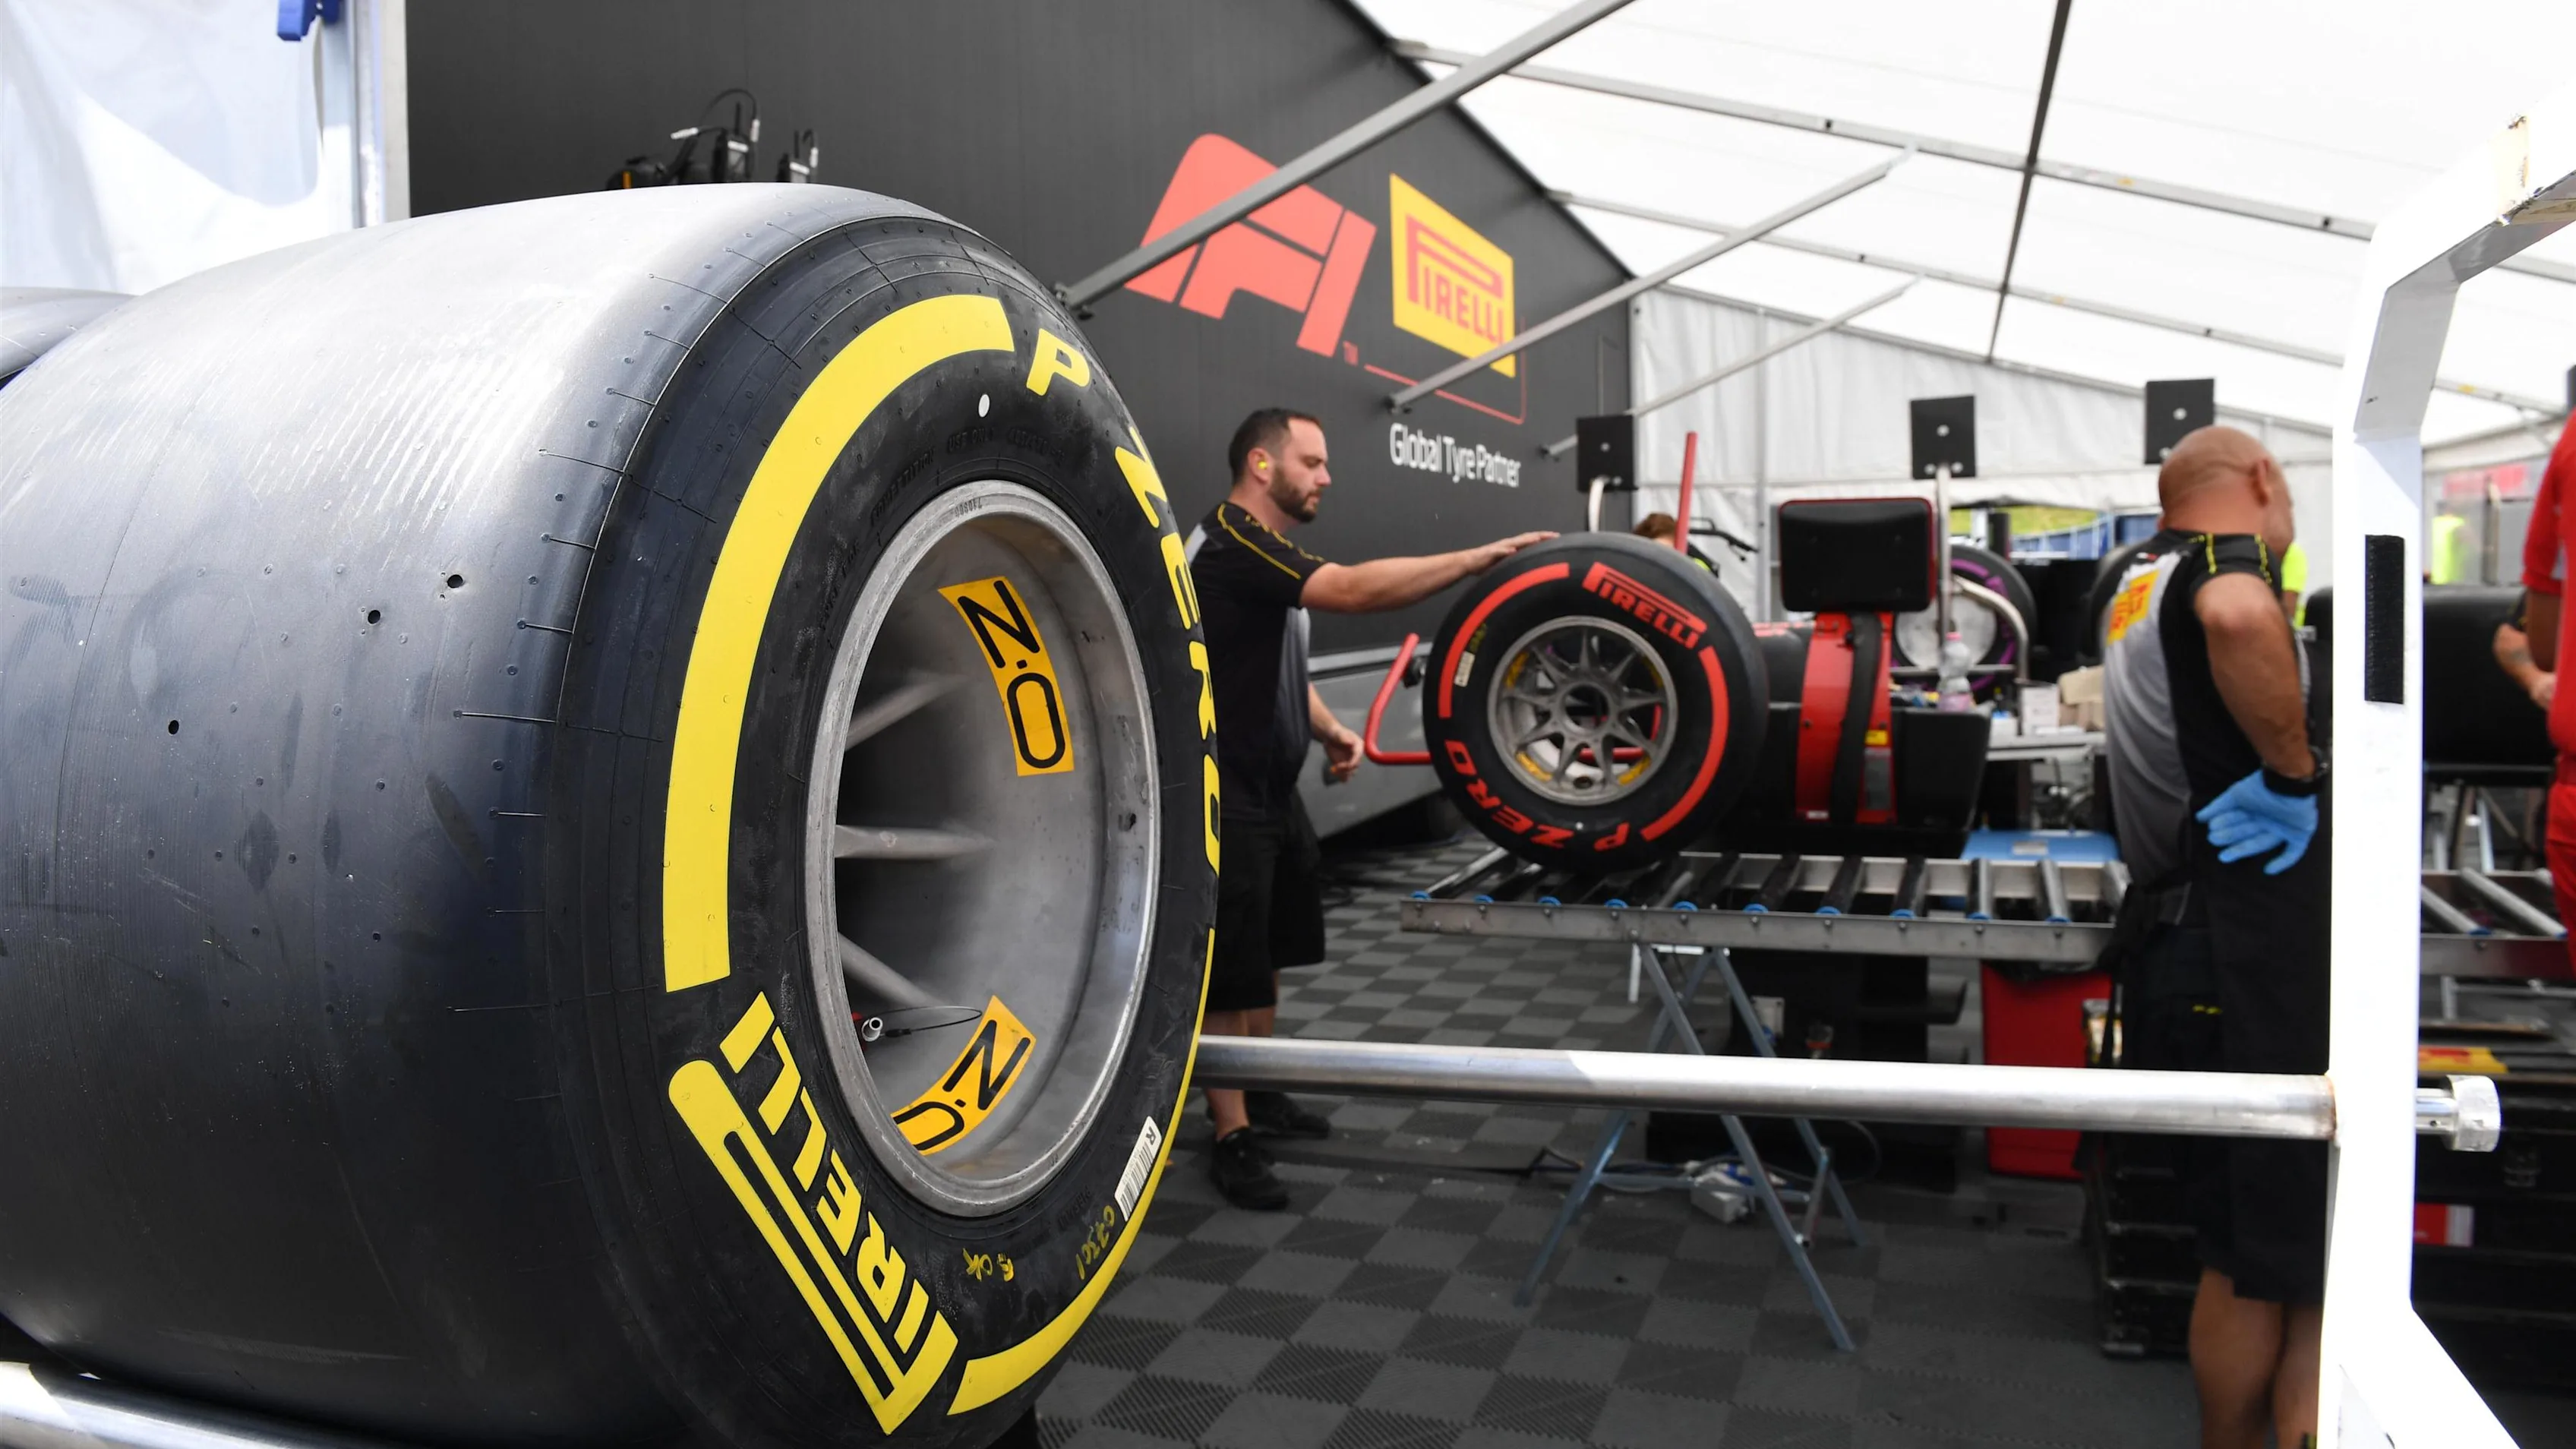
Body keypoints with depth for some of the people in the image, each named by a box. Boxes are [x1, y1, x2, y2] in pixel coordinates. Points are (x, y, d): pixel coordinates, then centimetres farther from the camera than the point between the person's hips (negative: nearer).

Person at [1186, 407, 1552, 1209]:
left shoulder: (1273, 553, 15)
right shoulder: (1231, 545, -18)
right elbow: (1356, 589, -30)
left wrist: (1330, 731, 3)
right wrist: (1482, 558, -29)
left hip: (1274, 789, 10)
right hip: (1224, 800, -10)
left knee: (1271, 950, 19)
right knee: (1228, 970, -3)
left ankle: (1258, 1091, 34)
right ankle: (1232, 1140, 5)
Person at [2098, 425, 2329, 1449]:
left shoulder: (2136, 579, 17)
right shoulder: (2229, 557, -8)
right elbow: (2237, 617, -34)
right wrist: (2294, 771, -23)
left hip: (2175, 937, 9)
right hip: (2251, 959, -9)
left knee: (2243, 1257, 18)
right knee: (2303, 1264, -2)